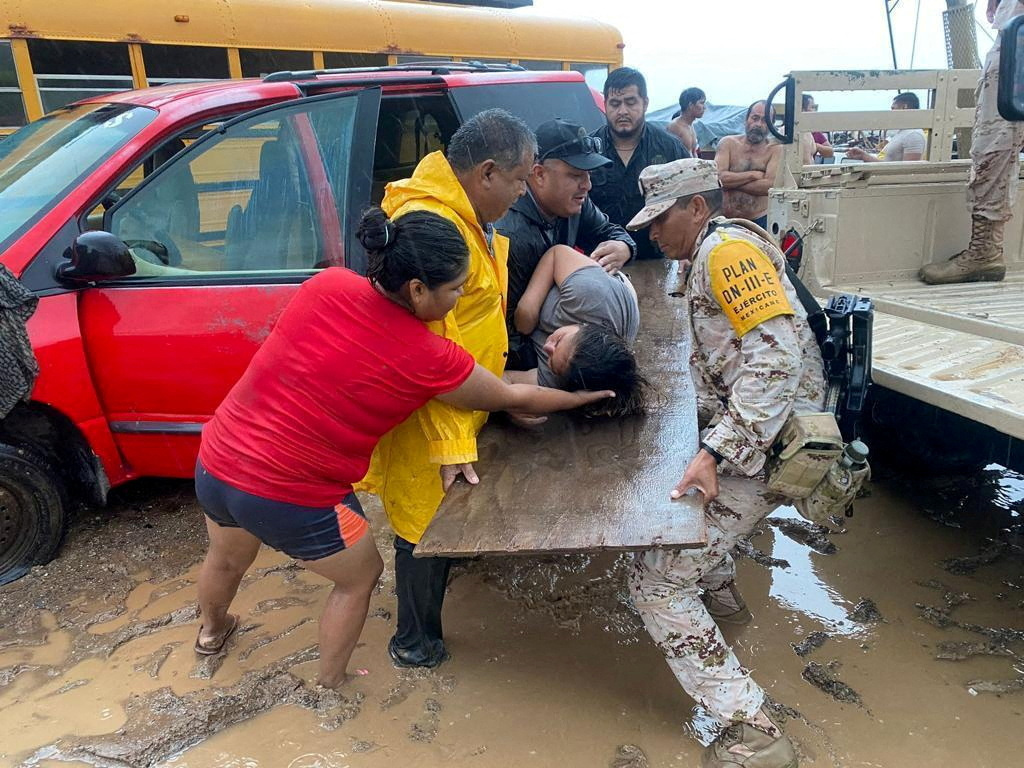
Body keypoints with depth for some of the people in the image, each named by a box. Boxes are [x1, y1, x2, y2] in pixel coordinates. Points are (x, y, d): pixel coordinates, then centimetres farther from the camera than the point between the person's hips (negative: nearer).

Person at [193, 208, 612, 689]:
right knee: (360, 577, 24)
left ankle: (211, 632, 66)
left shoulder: (327, 284, -6)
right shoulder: (426, 357, -17)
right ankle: (330, 687, 42)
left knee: (228, 557, 37)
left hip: (214, 463, 6)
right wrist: (584, 397, 15)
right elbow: (514, 399, -1)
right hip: (291, 497, -6)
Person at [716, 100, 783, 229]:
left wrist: (731, 182, -10)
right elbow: (718, 178, -9)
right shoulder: (728, 143, 5)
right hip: (724, 220, 1)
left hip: (759, 221, -1)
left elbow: (770, 186, -13)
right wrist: (753, 174, -10)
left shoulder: (776, 150, 1)